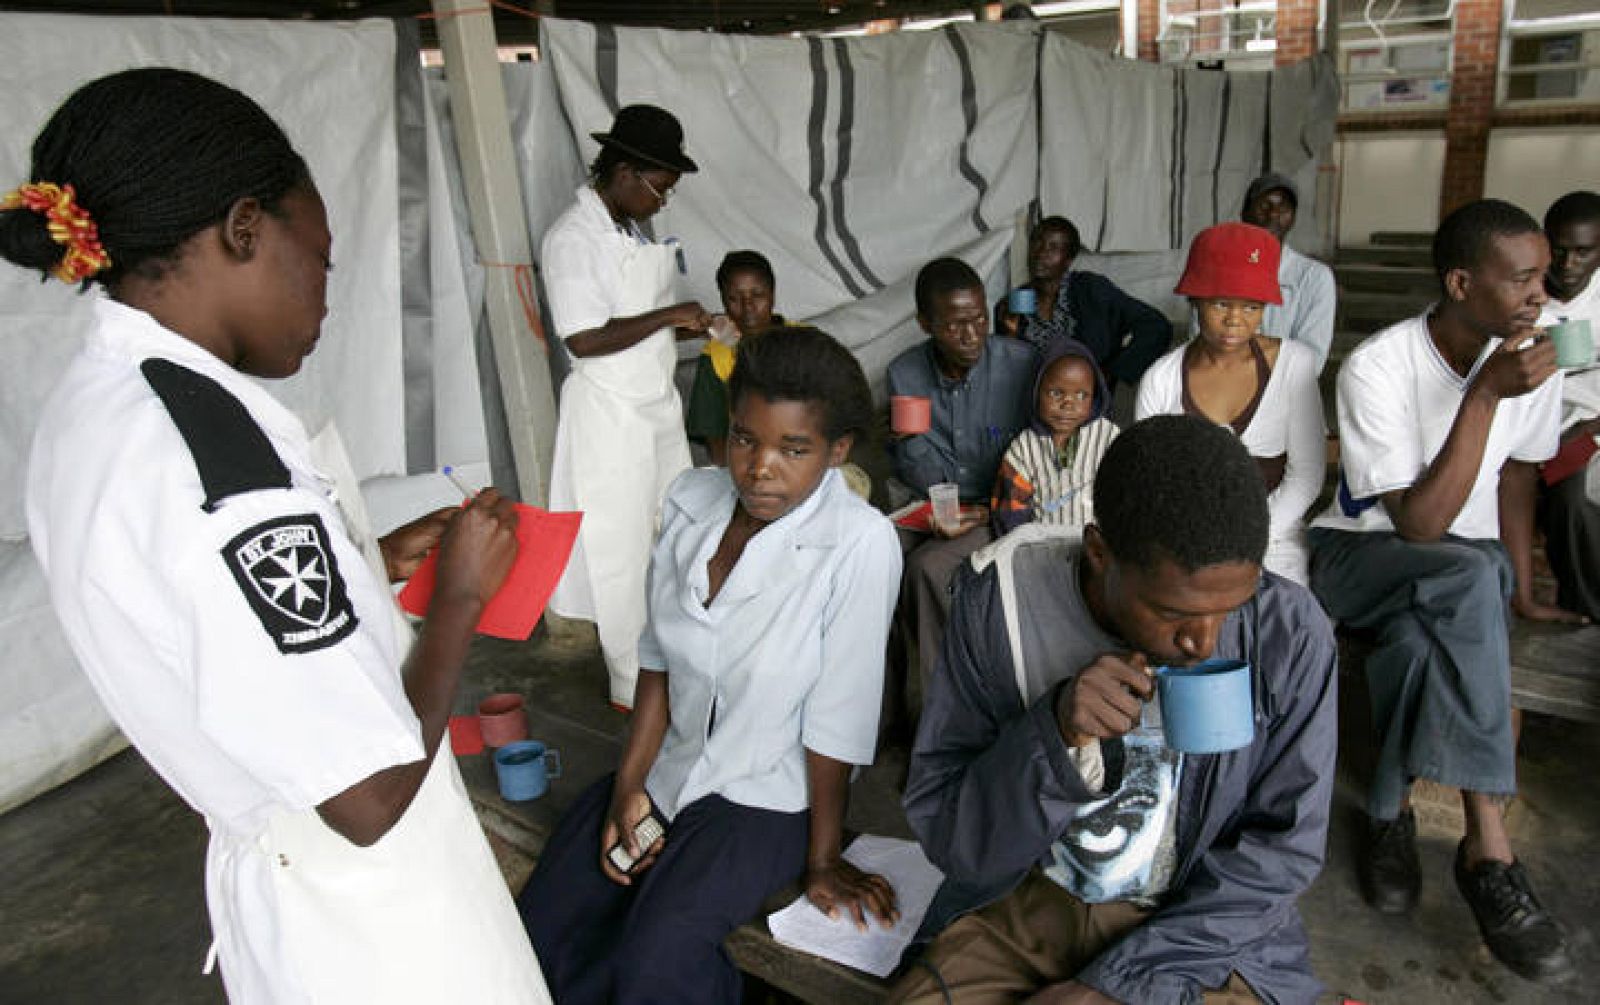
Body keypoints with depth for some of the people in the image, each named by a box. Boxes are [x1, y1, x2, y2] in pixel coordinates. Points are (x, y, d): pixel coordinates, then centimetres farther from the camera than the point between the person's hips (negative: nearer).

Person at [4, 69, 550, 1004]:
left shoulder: (87, 409, -2)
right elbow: (370, 799, -30)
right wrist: (462, 591, -18)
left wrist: (377, 563, 7)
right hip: (367, 912, -8)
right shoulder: (215, 446, -32)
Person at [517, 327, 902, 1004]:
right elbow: (659, 656, 1)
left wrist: (822, 861, -9)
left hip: (769, 795, -5)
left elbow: (839, 716, -18)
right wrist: (629, 785, -3)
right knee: (539, 935, -6)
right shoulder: (692, 499, -5)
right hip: (667, 765, 5)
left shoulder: (860, 543, -23)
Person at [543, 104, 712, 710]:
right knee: (623, 554, 3)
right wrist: (670, 315, -20)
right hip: (610, 416, -9)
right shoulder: (572, 238, -15)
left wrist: (690, 328, 3)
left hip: (657, 408, 9)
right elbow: (585, 339, -24)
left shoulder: (632, 231, 11)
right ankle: (636, 689, 19)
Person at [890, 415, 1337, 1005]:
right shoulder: (1000, 601, -16)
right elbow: (944, 836, -12)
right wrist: (1053, 734, -31)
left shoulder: (1288, 632, -15)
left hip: (1208, 929, 0)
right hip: (1022, 902, 0)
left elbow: (1282, 849, -7)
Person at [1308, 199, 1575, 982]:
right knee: (1468, 577, -36)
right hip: (1361, 554, -5)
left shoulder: (1531, 356, -4)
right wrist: (1485, 394, -31)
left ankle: (1394, 809, -6)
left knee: (1421, 634, -30)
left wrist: (1523, 590, 6)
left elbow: (1516, 472, 13)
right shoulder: (1378, 367, -21)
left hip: (1468, 562, 6)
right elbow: (1418, 525, -26)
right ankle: (1487, 844, -34)